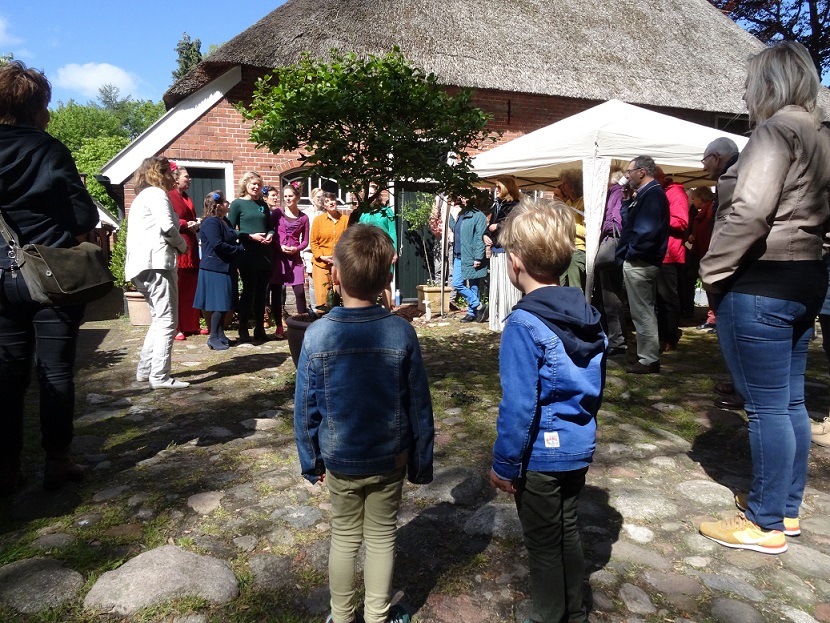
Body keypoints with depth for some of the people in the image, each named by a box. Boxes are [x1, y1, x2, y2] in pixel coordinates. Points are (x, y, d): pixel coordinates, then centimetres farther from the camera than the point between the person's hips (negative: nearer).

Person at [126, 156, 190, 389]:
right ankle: (160, 377, -12)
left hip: (142, 265, 10)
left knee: (159, 319, 16)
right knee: (167, 321, -10)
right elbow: (168, 227, -16)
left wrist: (176, 245, 11)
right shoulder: (156, 193, -2)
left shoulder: (141, 197, 27)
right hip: (157, 263, -10)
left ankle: (145, 370, 17)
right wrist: (183, 246, 1)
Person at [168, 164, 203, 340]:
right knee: (176, 289, -7)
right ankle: (175, 328, -3)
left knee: (191, 288, 10)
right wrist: (186, 225, -16)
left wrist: (195, 225, 3)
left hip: (191, 247, 9)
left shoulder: (187, 199, 22)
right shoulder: (169, 196, -5)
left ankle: (191, 325, 16)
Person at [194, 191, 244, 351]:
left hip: (224, 267, 10)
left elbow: (232, 240, 24)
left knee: (223, 305, 12)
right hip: (215, 269, -10)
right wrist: (239, 249, -13)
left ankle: (220, 335, 20)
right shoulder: (210, 222, -14)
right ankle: (213, 337, -1)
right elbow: (218, 245, -22)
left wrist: (239, 246, 3)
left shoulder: (223, 222, 17)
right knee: (218, 304, -7)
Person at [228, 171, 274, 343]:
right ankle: (243, 331, 5)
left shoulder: (262, 204, 15)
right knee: (249, 291, -3)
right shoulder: (237, 204, 0)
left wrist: (270, 235, -1)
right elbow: (230, 230, -5)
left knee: (261, 292, 8)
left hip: (265, 254, 5)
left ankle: (260, 329, 16)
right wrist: (251, 236, -15)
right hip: (248, 255, -5)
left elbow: (270, 226, 21)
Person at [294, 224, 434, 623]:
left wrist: (311, 462, 6)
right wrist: (421, 463, 5)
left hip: (339, 461, 1)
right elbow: (418, 407, -8)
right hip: (389, 459, 0)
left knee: (344, 537, 19)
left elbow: (305, 408, -7)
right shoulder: (402, 333, -15)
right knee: (382, 537, 17)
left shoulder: (316, 335, -16)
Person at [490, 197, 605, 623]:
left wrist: (503, 464, -11)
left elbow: (518, 405, -22)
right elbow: (596, 386, 10)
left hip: (541, 456, -7)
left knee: (544, 544, 11)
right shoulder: (589, 316, 0)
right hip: (579, 448, 7)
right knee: (566, 532, 23)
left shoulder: (524, 325, -23)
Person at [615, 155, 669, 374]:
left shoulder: (652, 194, -16)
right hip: (642, 262, 11)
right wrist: (627, 201, 10)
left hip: (639, 263, -11)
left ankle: (649, 360, 4)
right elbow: (629, 223, 18)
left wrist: (631, 251, -16)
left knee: (642, 312, -4)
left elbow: (646, 230, -25)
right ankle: (648, 356, 27)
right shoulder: (648, 193, 16)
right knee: (645, 311, 17)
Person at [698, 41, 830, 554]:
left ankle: (765, 524, 10)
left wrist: (714, 272, -14)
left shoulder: (779, 128, -11)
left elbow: (749, 210, -24)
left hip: (761, 285, -10)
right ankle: (788, 508, 28)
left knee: (766, 407, -2)